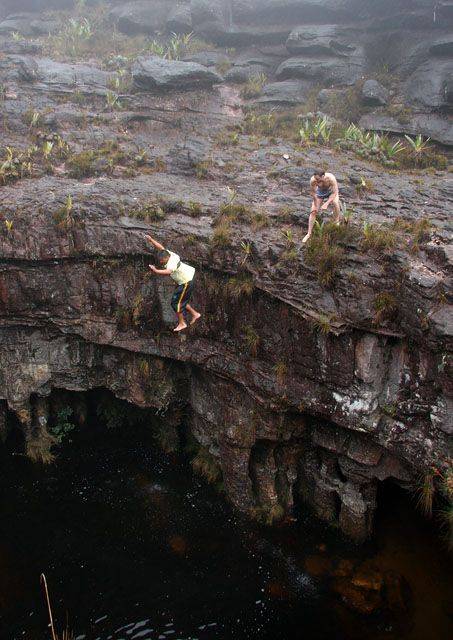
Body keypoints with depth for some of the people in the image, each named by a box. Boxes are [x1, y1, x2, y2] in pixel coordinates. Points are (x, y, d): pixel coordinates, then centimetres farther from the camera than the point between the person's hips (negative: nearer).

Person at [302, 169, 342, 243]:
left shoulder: (331, 178, -40)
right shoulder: (313, 180, -35)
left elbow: (334, 193, -32)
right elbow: (313, 193, -17)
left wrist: (326, 204, -39)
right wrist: (316, 205, -11)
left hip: (331, 191, -1)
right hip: (320, 192, 1)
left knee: (335, 203, -30)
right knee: (313, 211, -6)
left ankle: (336, 223, -5)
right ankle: (309, 234, 3)